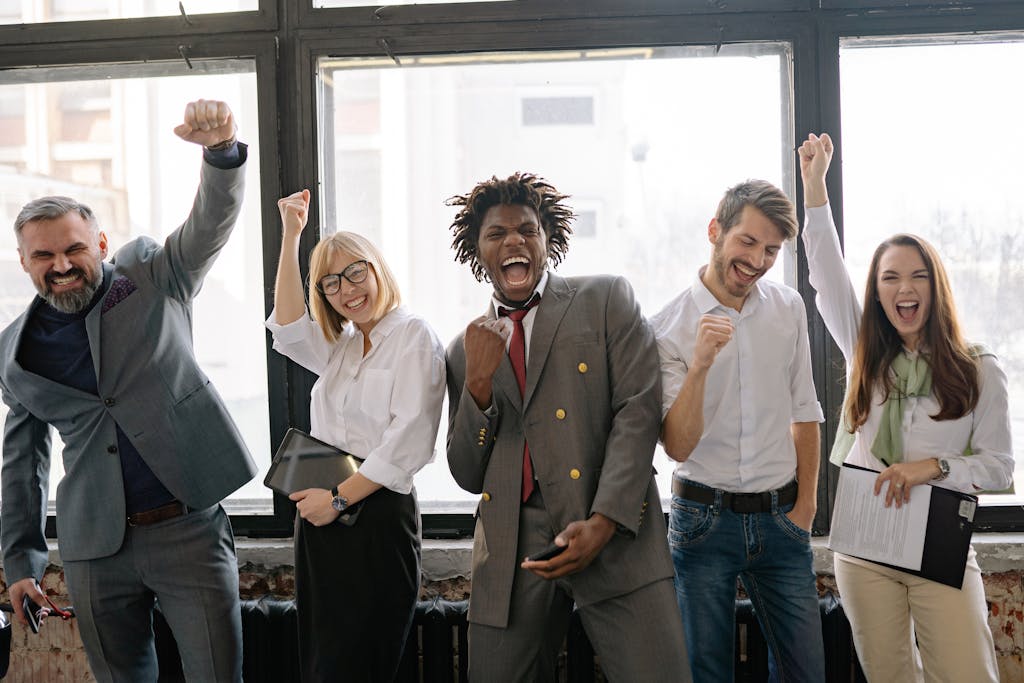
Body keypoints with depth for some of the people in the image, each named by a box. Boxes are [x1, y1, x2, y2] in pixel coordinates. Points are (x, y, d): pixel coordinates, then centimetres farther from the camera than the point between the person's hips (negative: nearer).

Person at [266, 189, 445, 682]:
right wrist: (290, 237, -8)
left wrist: (339, 498, -15)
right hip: (319, 516, 7)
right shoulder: (339, 346, 17)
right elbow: (289, 327, -4)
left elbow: (409, 439, -15)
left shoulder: (414, 336, -5)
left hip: (377, 516, -7)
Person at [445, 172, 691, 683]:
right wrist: (478, 383, -5)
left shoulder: (607, 300, 7)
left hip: (614, 538, -3)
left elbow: (637, 412, -3)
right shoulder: (466, 349, 15)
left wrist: (604, 521, -15)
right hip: (509, 555, 3)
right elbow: (467, 476, 11)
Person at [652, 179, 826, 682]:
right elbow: (678, 446, -14)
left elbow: (803, 410, 13)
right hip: (704, 520, -3)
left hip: (780, 518, 3)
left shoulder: (789, 308, 3)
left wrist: (806, 502, 9)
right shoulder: (668, 329, -10)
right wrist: (700, 365, -28)